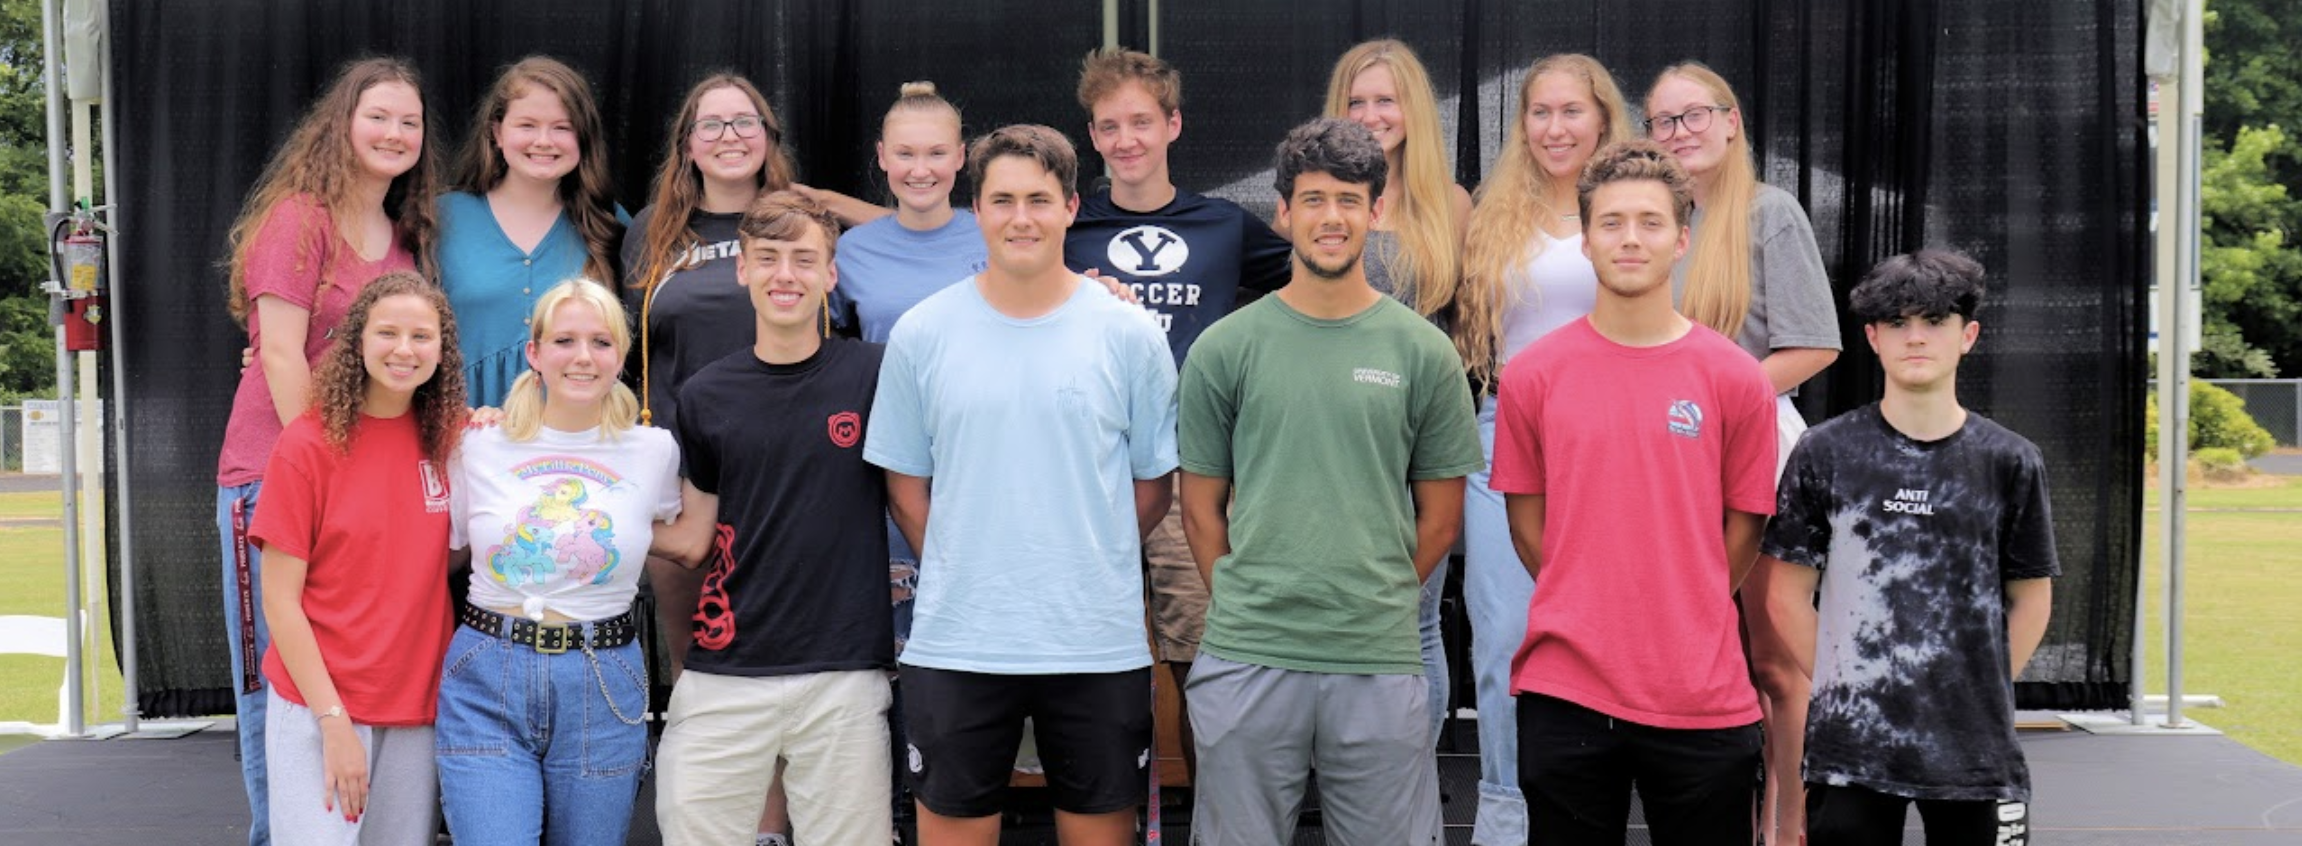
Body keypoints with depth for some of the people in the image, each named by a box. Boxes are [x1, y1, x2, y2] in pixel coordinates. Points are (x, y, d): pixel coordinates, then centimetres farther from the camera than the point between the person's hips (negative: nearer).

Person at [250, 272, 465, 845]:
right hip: (317, 705, -4)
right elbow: (280, 600, -8)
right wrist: (334, 721, -12)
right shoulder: (308, 444, -8)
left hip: (417, 709, 4)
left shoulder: (449, 438, 4)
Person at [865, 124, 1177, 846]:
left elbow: (1153, 481, 7)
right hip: (954, 643, 0)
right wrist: (959, 572, 3)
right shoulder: (921, 333, 1)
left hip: (1099, 643, 0)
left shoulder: (1129, 335, 0)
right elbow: (905, 480, 7)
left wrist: (1088, 566, 4)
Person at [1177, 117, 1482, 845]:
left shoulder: (1424, 352, 3)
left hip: (1380, 664, 0)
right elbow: (1201, 508, 7)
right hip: (1245, 662, 0)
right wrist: (1246, 606, 3)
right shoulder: (1225, 348, 3)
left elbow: (1439, 516, 9)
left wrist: (1377, 608, 6)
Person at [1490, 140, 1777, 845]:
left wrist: (1682, 617, 8)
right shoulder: (1533, 374, 1)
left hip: (1703, 698, 0)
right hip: (1565, 690, 0)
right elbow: (1526, 519, 8)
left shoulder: (1734, 378, 0)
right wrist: (1589, 610, 6)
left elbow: (1745, 523, 8)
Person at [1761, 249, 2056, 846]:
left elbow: (2031, 597, 9)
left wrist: (1981, 695, 2)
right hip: (1851, 744, -1)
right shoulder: (1826, 453, 0)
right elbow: (1788, 595, 4)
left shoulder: (2011, 461, 3)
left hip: (1973, 747, 1)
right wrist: (1840, 687, -1)